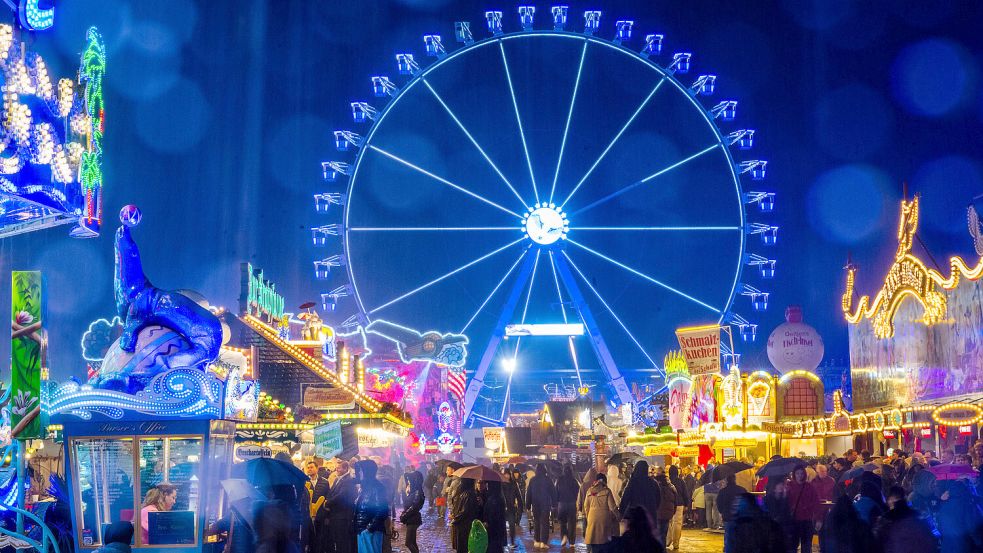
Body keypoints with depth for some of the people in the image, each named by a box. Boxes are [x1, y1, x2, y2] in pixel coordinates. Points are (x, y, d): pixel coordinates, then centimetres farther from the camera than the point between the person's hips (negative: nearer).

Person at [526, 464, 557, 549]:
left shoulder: (532, 480, 0)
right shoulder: (548, 479, -6)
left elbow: (528, 493, 3)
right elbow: (553, 492, -4)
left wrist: (528, 504, 9)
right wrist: (553, 503, 3)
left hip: (535, 504, 2)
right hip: (546, 504, -2)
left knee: (536, 522, 14)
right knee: (544, 523, 1)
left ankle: (536, 541, 14)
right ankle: (543, 542, -6)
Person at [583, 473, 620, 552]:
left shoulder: (589, 491, 5)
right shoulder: (606, 491, -6)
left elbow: (586, 506, 10)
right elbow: (612, 506, -5)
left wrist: (587, 516, 23)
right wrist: (618, 516, 8)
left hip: (592, 518, 3)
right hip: (604, 517, -3)